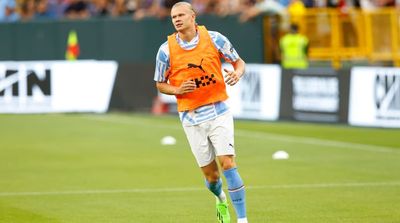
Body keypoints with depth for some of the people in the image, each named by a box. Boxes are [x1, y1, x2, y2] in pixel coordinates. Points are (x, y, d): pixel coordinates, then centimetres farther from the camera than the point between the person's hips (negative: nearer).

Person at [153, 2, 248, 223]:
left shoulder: (214, 39, -4)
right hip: (191, 118, 1)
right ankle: (221, 199, 40)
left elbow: (239, 62, 7)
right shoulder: (166, 50, -3)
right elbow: (160, 84, 8)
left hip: (219, 111, -1)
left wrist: (237, 74, -17)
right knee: (211, 175, 5)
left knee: (227, 163, -15)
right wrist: (178, 90, -13)